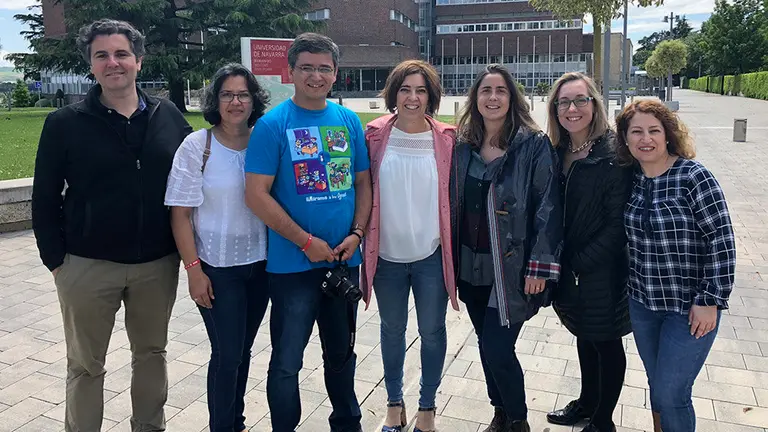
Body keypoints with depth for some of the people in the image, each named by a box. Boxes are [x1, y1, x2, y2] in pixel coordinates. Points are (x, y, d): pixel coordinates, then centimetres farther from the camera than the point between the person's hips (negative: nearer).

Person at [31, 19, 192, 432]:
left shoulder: (169, 116, 1)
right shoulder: (64, 123, -4)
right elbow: (44, 199, 1)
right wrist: (56, 259, -3)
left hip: (158, 264, 2)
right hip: (87, 266, -2)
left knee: (152, 352, 17)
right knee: (85, 365, 12)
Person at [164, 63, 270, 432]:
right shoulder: (197, 146, -8)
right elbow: (180, 214, -8)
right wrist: (194, 269, -12)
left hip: (260, 264, 4)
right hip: (216, 268, -3)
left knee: (243, 350, 16)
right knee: (226, 354, 1)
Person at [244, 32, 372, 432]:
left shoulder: (350, 121, 4)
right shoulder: (273, 124, -9)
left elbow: (363, 182, 9)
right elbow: (256, 195, -13)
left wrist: (356, 234, -6)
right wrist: (306, 242, -15)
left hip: (345, 261, 4)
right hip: (293, 264, -4)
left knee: (342, 352, 20)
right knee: (287, 361, 6)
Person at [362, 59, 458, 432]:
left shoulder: (446, 139, -5)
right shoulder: (375, 135, -4)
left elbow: (454, 194, 3)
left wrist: (453, 242, 1)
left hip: (431, 255, 0)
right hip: (386, 254, 1)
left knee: (431, 332, 12)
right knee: (392, 329, 17)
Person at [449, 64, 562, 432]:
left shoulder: (534, 145, -9)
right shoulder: (463, 146, 6)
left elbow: (548, 207, -12)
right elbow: (454, 203, 11)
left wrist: (541, 266, -16)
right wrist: (451, 257, 10)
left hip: (511, 269, -5)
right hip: (471, 267, 5)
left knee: (496, 350, -4)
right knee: (487, 346, 16)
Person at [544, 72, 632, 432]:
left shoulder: (613, 154, -17)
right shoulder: (558, 153, 3)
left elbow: (618, 223, -19)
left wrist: (580, 263, -16)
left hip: (602, 272, -6)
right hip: (569, 269, 6)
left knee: (606, 344, 11)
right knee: (584, 338, 22)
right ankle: (586, 403, 42)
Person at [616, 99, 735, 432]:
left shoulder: (694, 176, -14)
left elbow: (722, 241, -14)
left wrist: (710, 301, -15)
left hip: (690, 307, -5)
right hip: (642, 304, 5)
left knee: (669, 395, 0)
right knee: (657, 387, 18)